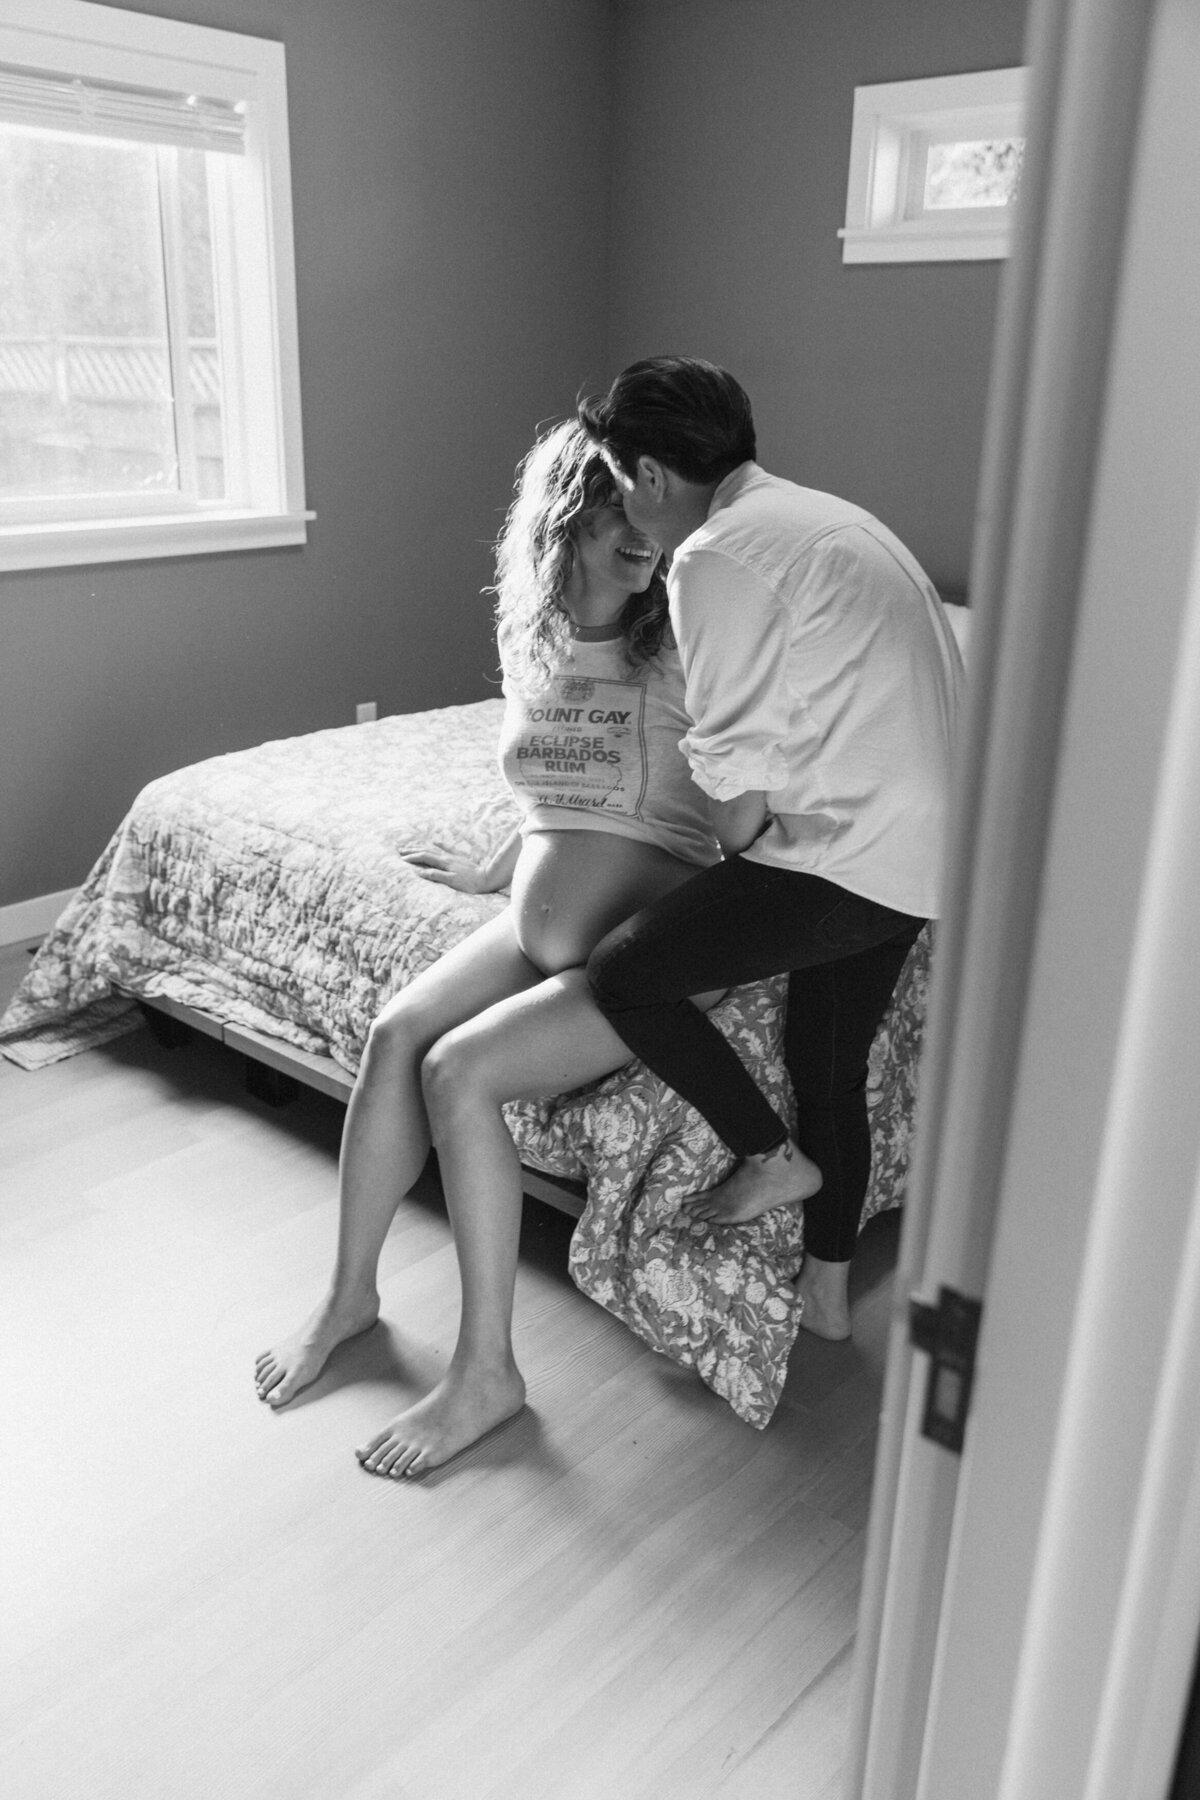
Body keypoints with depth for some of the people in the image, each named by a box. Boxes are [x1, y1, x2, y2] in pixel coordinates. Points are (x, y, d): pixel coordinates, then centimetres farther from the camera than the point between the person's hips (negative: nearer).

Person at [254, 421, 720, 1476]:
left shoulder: (679, 653, -13)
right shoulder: (527, 641, 6)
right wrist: (495, 870, 29)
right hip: (530, 928, 6)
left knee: (456, 1070, -22)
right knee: (396, 1031, -16)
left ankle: (487, 1370, -8)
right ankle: (351, 1292, 4)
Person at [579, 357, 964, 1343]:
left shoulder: (716, 558, -15)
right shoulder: (828, 515, 16)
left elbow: (740, 780, -16)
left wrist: (746, 855, 4)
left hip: (851, 848, -10)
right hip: (930, 844, 10)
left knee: (623, 974, -1)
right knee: (831, 1061, 21)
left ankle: (773, 1154, 15)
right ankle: (827, 1288, 35)